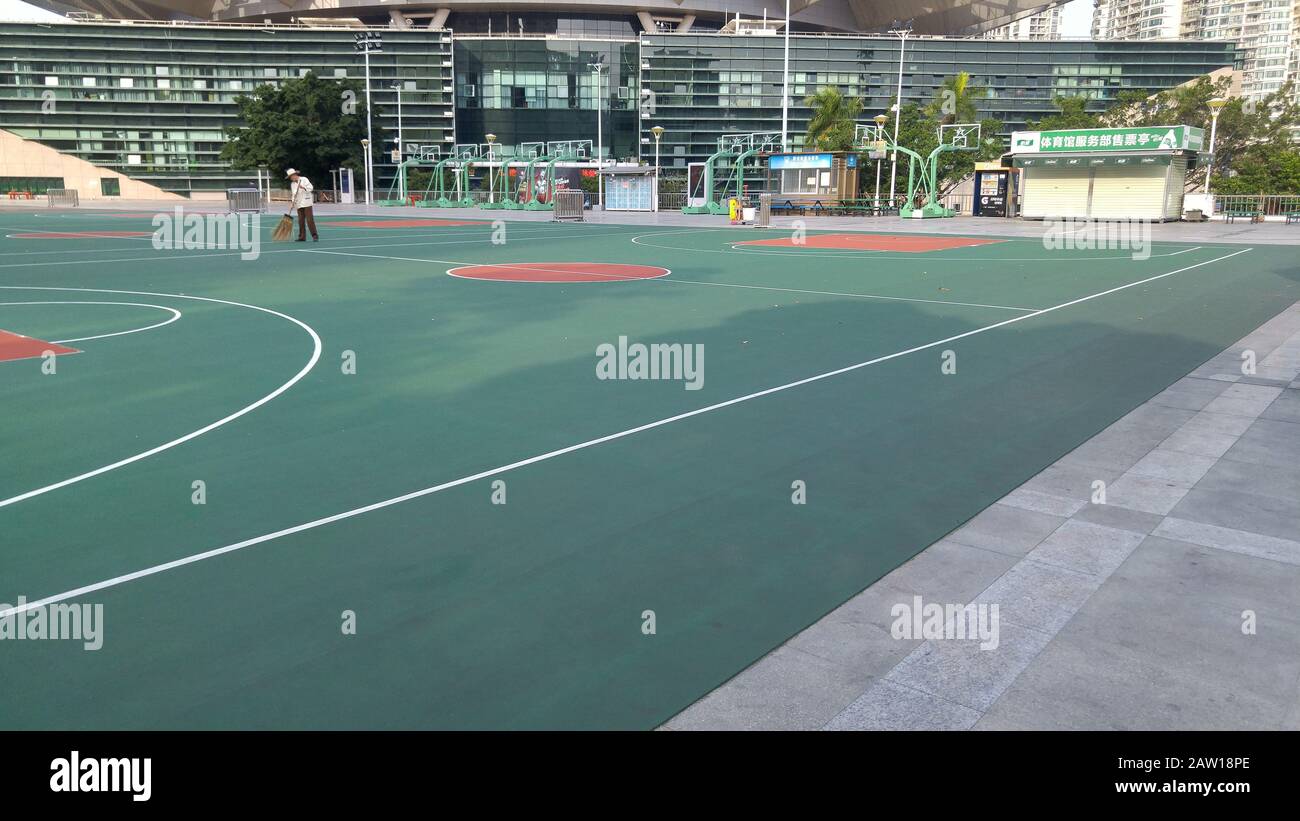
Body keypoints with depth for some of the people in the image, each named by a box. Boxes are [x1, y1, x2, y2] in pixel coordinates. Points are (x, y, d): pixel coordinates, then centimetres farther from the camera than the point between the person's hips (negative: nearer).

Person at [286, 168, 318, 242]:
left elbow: (310, 188, -9)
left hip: (306, 203, -6)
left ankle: (315, 236, -9)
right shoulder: (293, 184, 17)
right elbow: (293, 195, 17)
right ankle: (302, 237, 5)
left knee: (309, 219, -11)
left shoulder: (304, 180, 0)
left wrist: (304, 187, -24)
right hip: (298, 204, 6)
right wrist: (292, 202, 4)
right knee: (301, 220, 2)